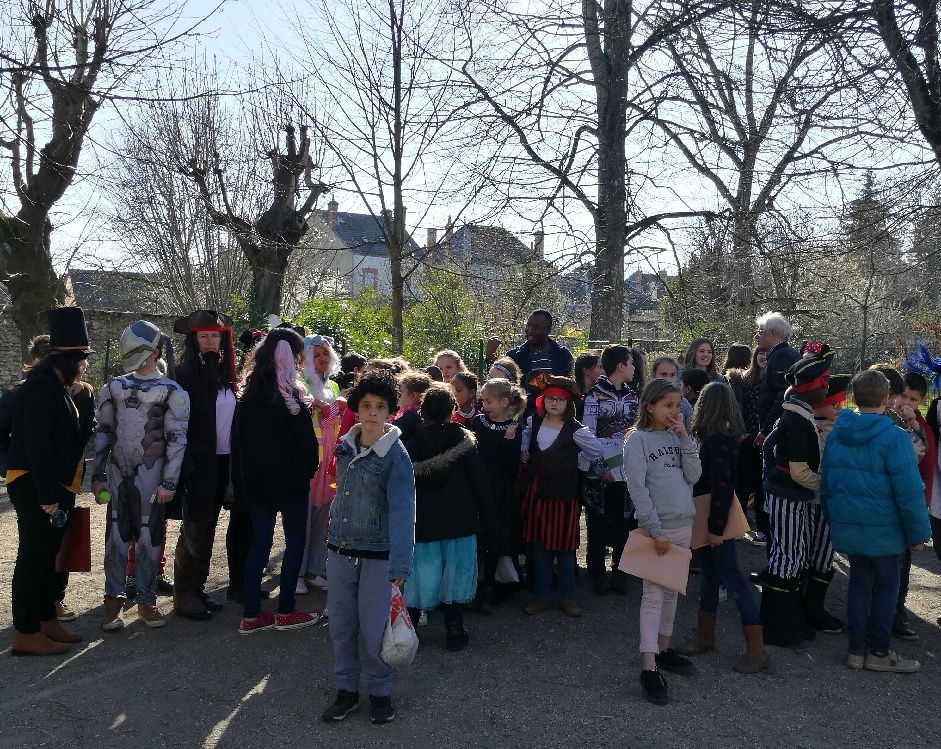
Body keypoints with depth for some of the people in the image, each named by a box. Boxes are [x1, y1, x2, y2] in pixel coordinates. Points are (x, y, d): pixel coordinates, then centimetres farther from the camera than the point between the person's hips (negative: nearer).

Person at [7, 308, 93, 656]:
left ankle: (47, 620, 26)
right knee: (33, 557, -2)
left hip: (54, 486, 10)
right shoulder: (40, 386, -18)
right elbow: (37, 444, -23)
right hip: (35, 489, -10)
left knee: (47, 555, 16)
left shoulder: (56, 386, 12)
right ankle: (25, 634, 7)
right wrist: (47, 495, -24)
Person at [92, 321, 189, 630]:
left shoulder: (171, 392, -4)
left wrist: (169, 482, -11)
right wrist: (98, 474, 9)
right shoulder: (115, 387, 9)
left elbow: (177, 439, -6)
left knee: (149, 538, 3)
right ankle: (113, 600, 16)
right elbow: (104, 432, 12)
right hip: (117, 473, 3)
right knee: (116, 536, 6)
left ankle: (146, 600, 15)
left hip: (150, 475, -3)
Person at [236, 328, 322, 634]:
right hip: (291, 478, -6)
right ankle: (285, 612, 11)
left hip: (257, 477, 6)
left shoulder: (249, 390, 6)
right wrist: (310, 467, 4)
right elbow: (305, 436, -10)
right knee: (295, 540, 6)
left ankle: (251, 615, 13)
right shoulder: (290, 392, -13)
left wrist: (246, 472, 17)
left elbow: (243, 435, 11)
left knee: (260, 542, 10)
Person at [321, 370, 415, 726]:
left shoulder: (396, 455, -14)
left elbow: (402, 510, -21)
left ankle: (380, 692, 26)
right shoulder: (345, 446, 2)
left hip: (376, 556, -5)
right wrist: (333, 533, 12)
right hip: (339, 551, 5)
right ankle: (346, 689, 30)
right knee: (341, 626, 12)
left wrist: (400, 565, -28)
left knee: (374, 629, 4)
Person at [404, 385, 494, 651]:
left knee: (422, 573, 12)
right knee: (455, 572, 9)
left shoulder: (412, 442, -4)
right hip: (459, 520, -1)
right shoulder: (462, 439, -7)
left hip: (422, 520, 1)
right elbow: (480, 481, -6)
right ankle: (454, 633, 16)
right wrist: (486, 518, 3)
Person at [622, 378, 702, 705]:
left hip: (683, 525, 6)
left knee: (672, 591, 15)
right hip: (656, 528, -6)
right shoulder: (638, 439, -9)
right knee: (653, 595, -5)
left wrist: (685, 440, -9)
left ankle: (663, 649, 30)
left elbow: (694, 476, 0)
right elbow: (637, 488, -15)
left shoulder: (677, 437, 8)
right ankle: (649, 669, -2)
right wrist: (656, 530, -18)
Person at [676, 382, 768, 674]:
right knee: (708, 578, 17)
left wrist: (716, 527, -22)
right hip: (709, 519, 9)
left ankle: (757, 650, 7)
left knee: (732, 582, -2)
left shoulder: (717, 441, -21)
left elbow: (723, 486, -24)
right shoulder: (725, 437, 7)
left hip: (717, 520, -9)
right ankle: (705, 637, 29)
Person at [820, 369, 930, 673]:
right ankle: (879, 651, 19)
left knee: (859, 582, 16)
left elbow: (826, 481, 9)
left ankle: (857, 649, 22)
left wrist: (832, 517, 19)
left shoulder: (836, 433, 1)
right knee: (886, 586, 11)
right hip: (883, 528, -5)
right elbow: (909, 492, -17)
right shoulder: (894, 437, -18)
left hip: (847, 527, 5)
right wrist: (918, 533, -7)